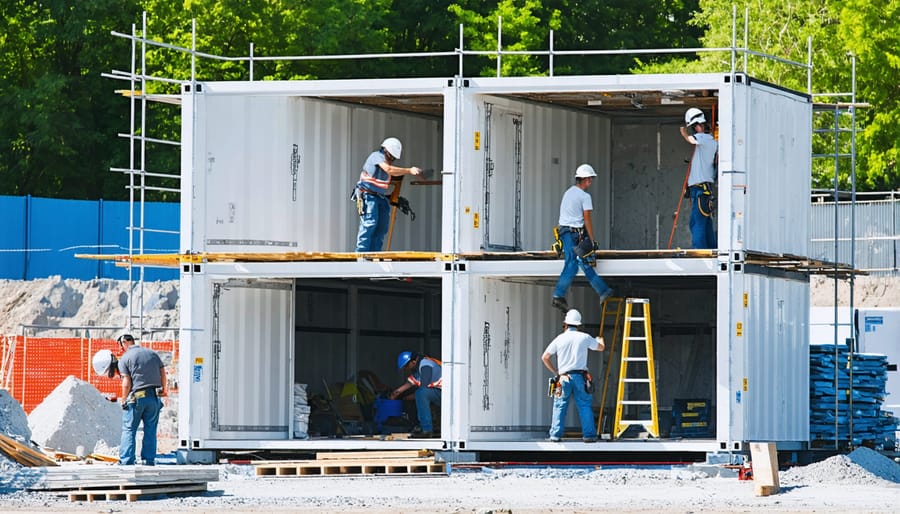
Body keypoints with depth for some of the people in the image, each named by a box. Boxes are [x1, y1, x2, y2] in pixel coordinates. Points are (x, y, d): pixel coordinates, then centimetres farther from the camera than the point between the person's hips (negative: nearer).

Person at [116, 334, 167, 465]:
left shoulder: (125, 358, -3)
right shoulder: (152, 353, 12)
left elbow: (126, 383, -9)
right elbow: (163, 373, 13)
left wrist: (124, 400, 2)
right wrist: (163, 389, 27)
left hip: (137, 397, -4)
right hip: (154, 397, 4)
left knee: (128, 430, 2)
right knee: (150, 430, 9)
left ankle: (126, 461, -4)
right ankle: (149, 460, 8)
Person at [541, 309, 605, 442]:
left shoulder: (559, 339, 3)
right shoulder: (584, 338, 3)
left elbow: (544, 357, 8)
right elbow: (601, 347, 21)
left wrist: (554, 371, 19)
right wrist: (600, 340, 45)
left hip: (564, 377, 0)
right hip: (580, 376, 0)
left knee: (560, 406, 5)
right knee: (585, 406, 4)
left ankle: (555, 435, -1)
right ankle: (589, 435, 0)